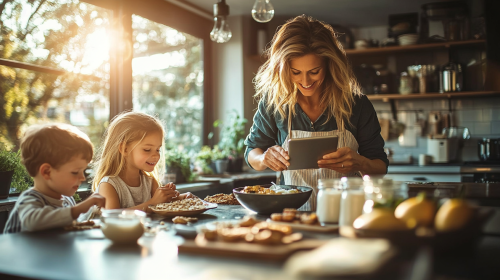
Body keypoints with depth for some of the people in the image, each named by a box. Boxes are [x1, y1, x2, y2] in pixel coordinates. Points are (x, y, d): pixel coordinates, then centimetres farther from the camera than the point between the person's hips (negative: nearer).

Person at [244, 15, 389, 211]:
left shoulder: (357, 105, -1)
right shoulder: (273, 101, -1)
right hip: (295, 213, 1)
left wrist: (359, 163, -18)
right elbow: (251, 152, 12)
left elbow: (381, 167, 5)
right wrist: (265, 159, -12)